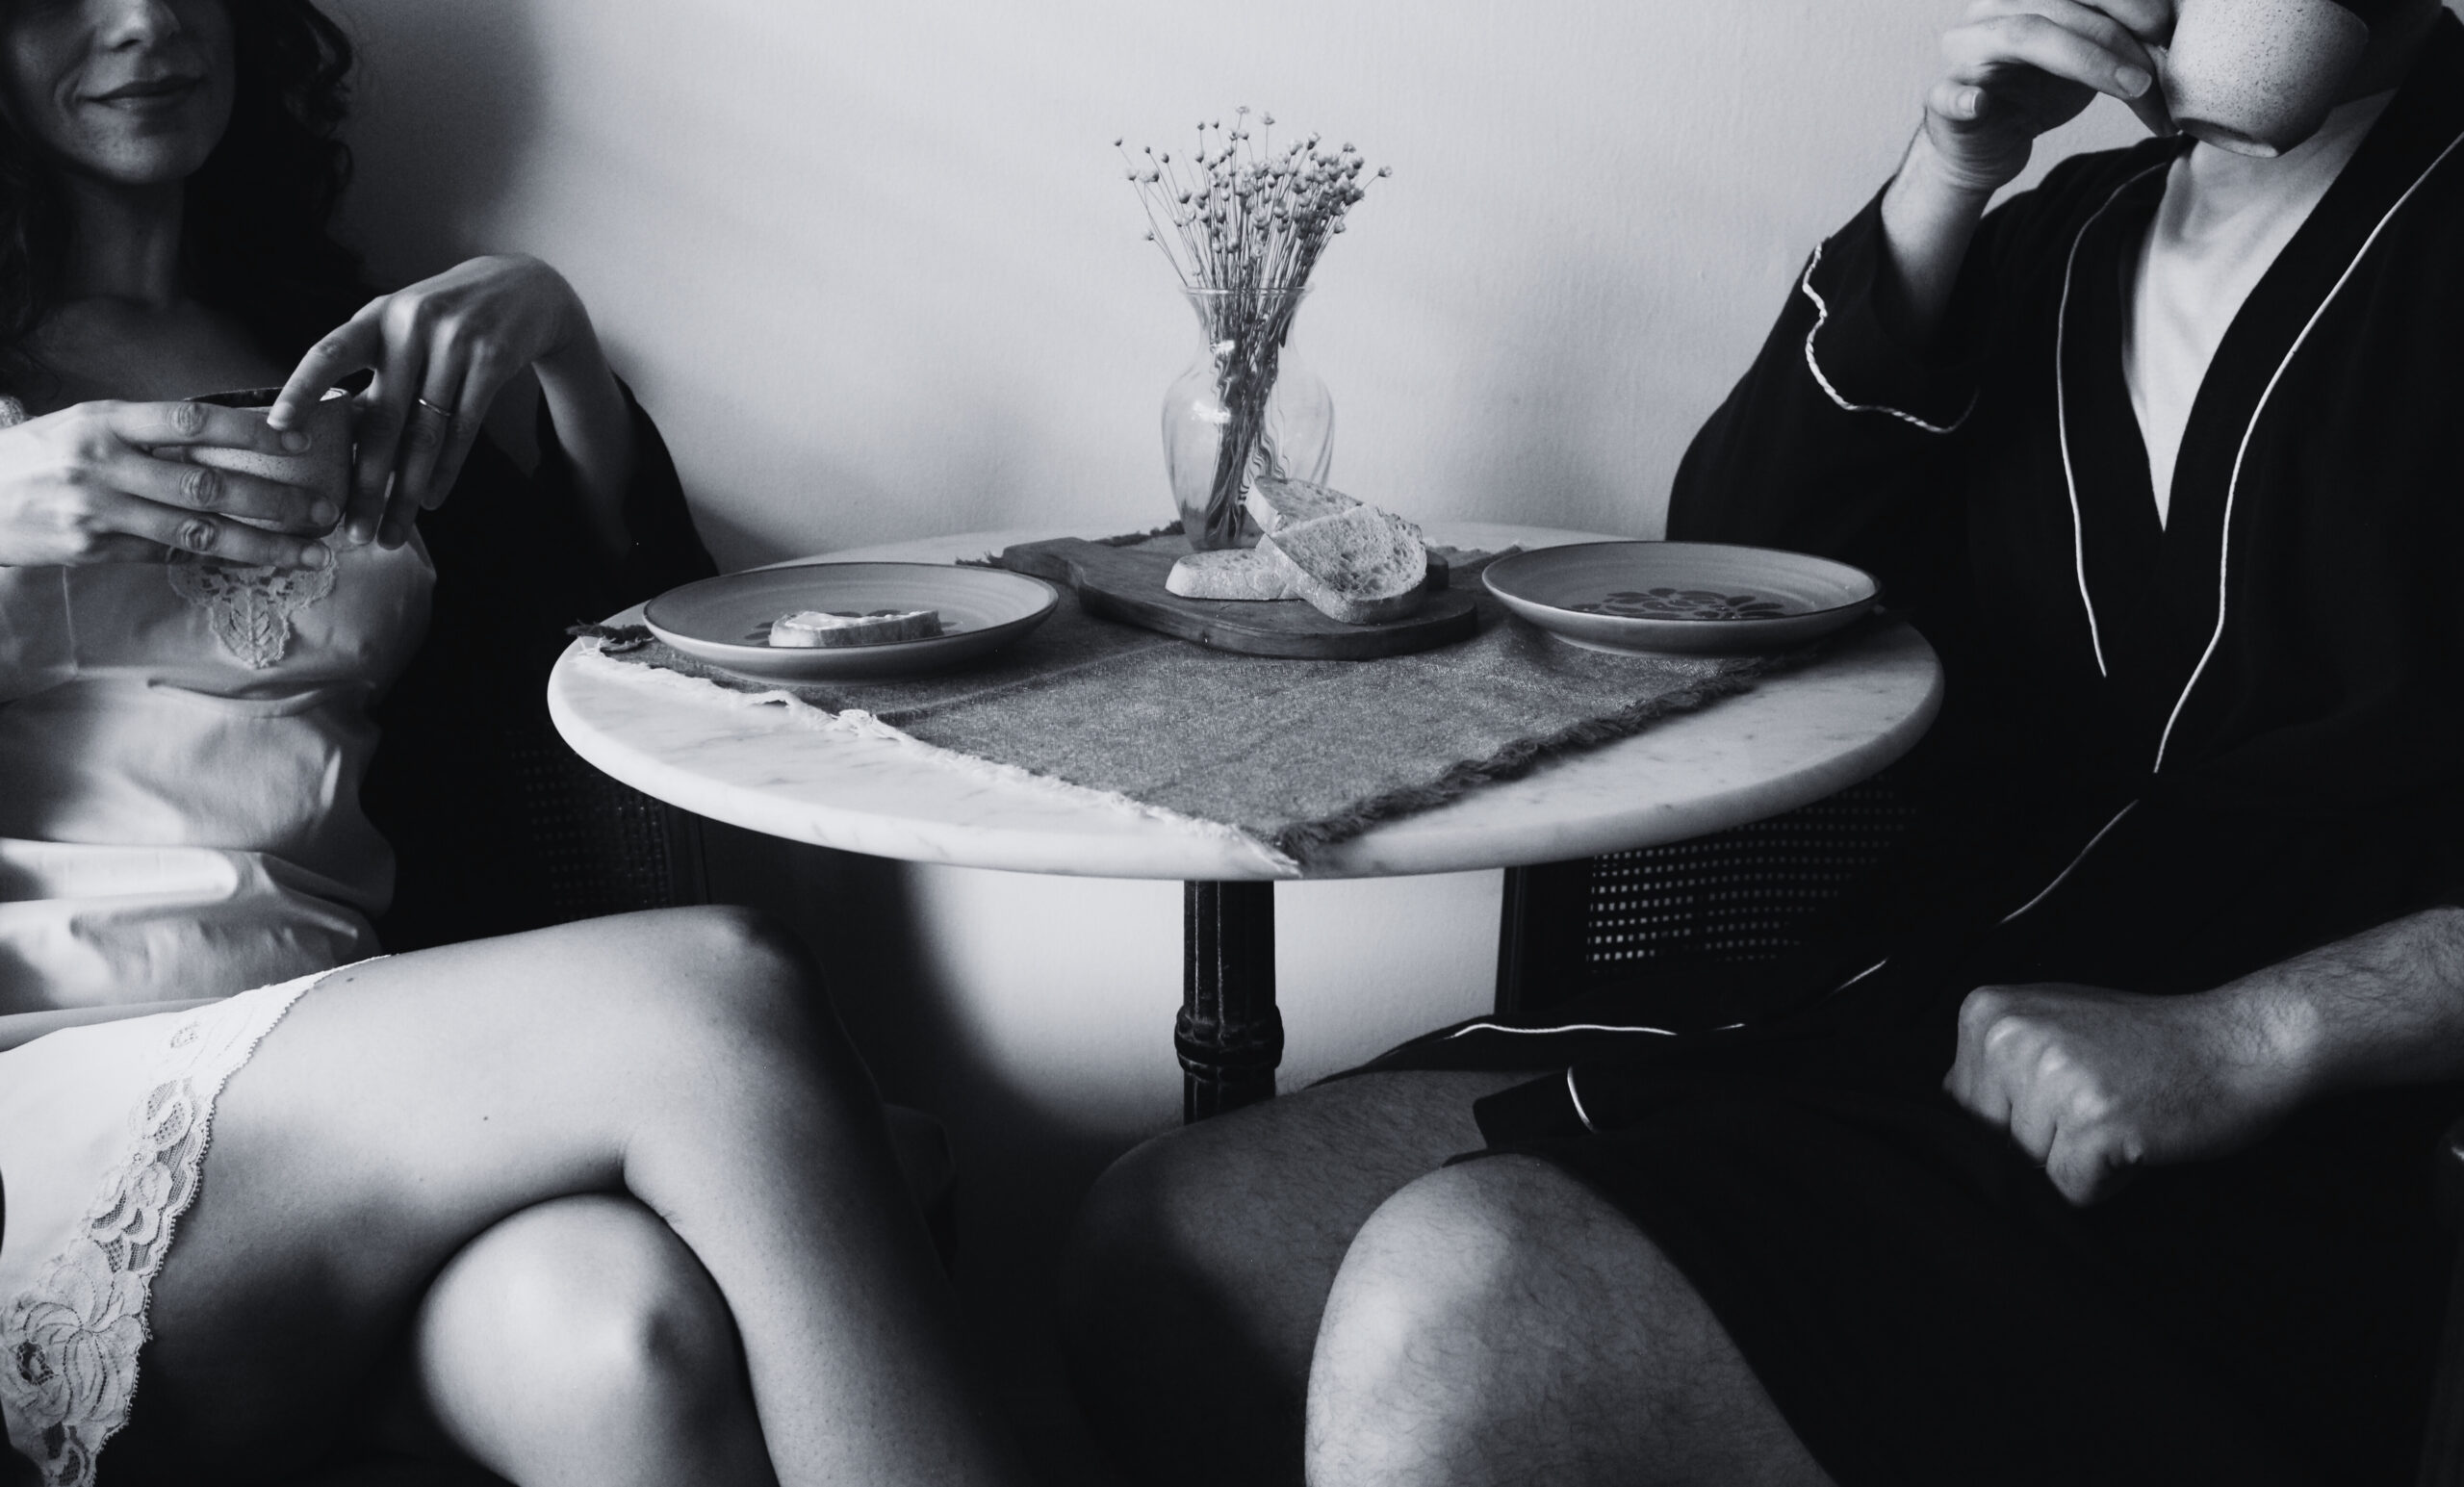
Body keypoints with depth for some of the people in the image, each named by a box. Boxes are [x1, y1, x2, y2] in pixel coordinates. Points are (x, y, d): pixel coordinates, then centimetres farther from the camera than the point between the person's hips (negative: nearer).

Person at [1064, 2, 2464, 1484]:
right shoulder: (2068, 236, 18)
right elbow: (1732, 559, 11)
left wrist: (2243, 1039, -21)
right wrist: (1943, 183, -1)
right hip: (1876, 999, 7)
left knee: (1451, 1316, -30)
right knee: (1158, 1247, -6)